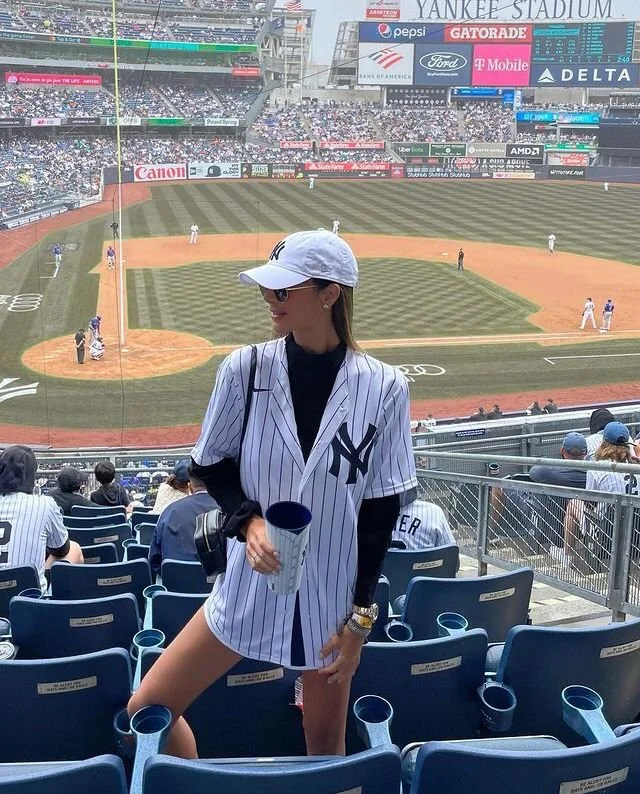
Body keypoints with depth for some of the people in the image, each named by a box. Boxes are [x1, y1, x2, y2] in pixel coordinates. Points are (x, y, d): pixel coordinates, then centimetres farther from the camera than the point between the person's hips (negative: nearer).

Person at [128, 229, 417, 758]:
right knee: (146, 713, 4)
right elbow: (210, 464, 3)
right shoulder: (246, 368, -9)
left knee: (326, 746, 14)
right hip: (250, 587, 2)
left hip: (332, 595, -1)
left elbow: (382, 509, -6)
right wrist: (249, 519, -16)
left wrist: (361, 617, -5)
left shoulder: (384, 388, -12)